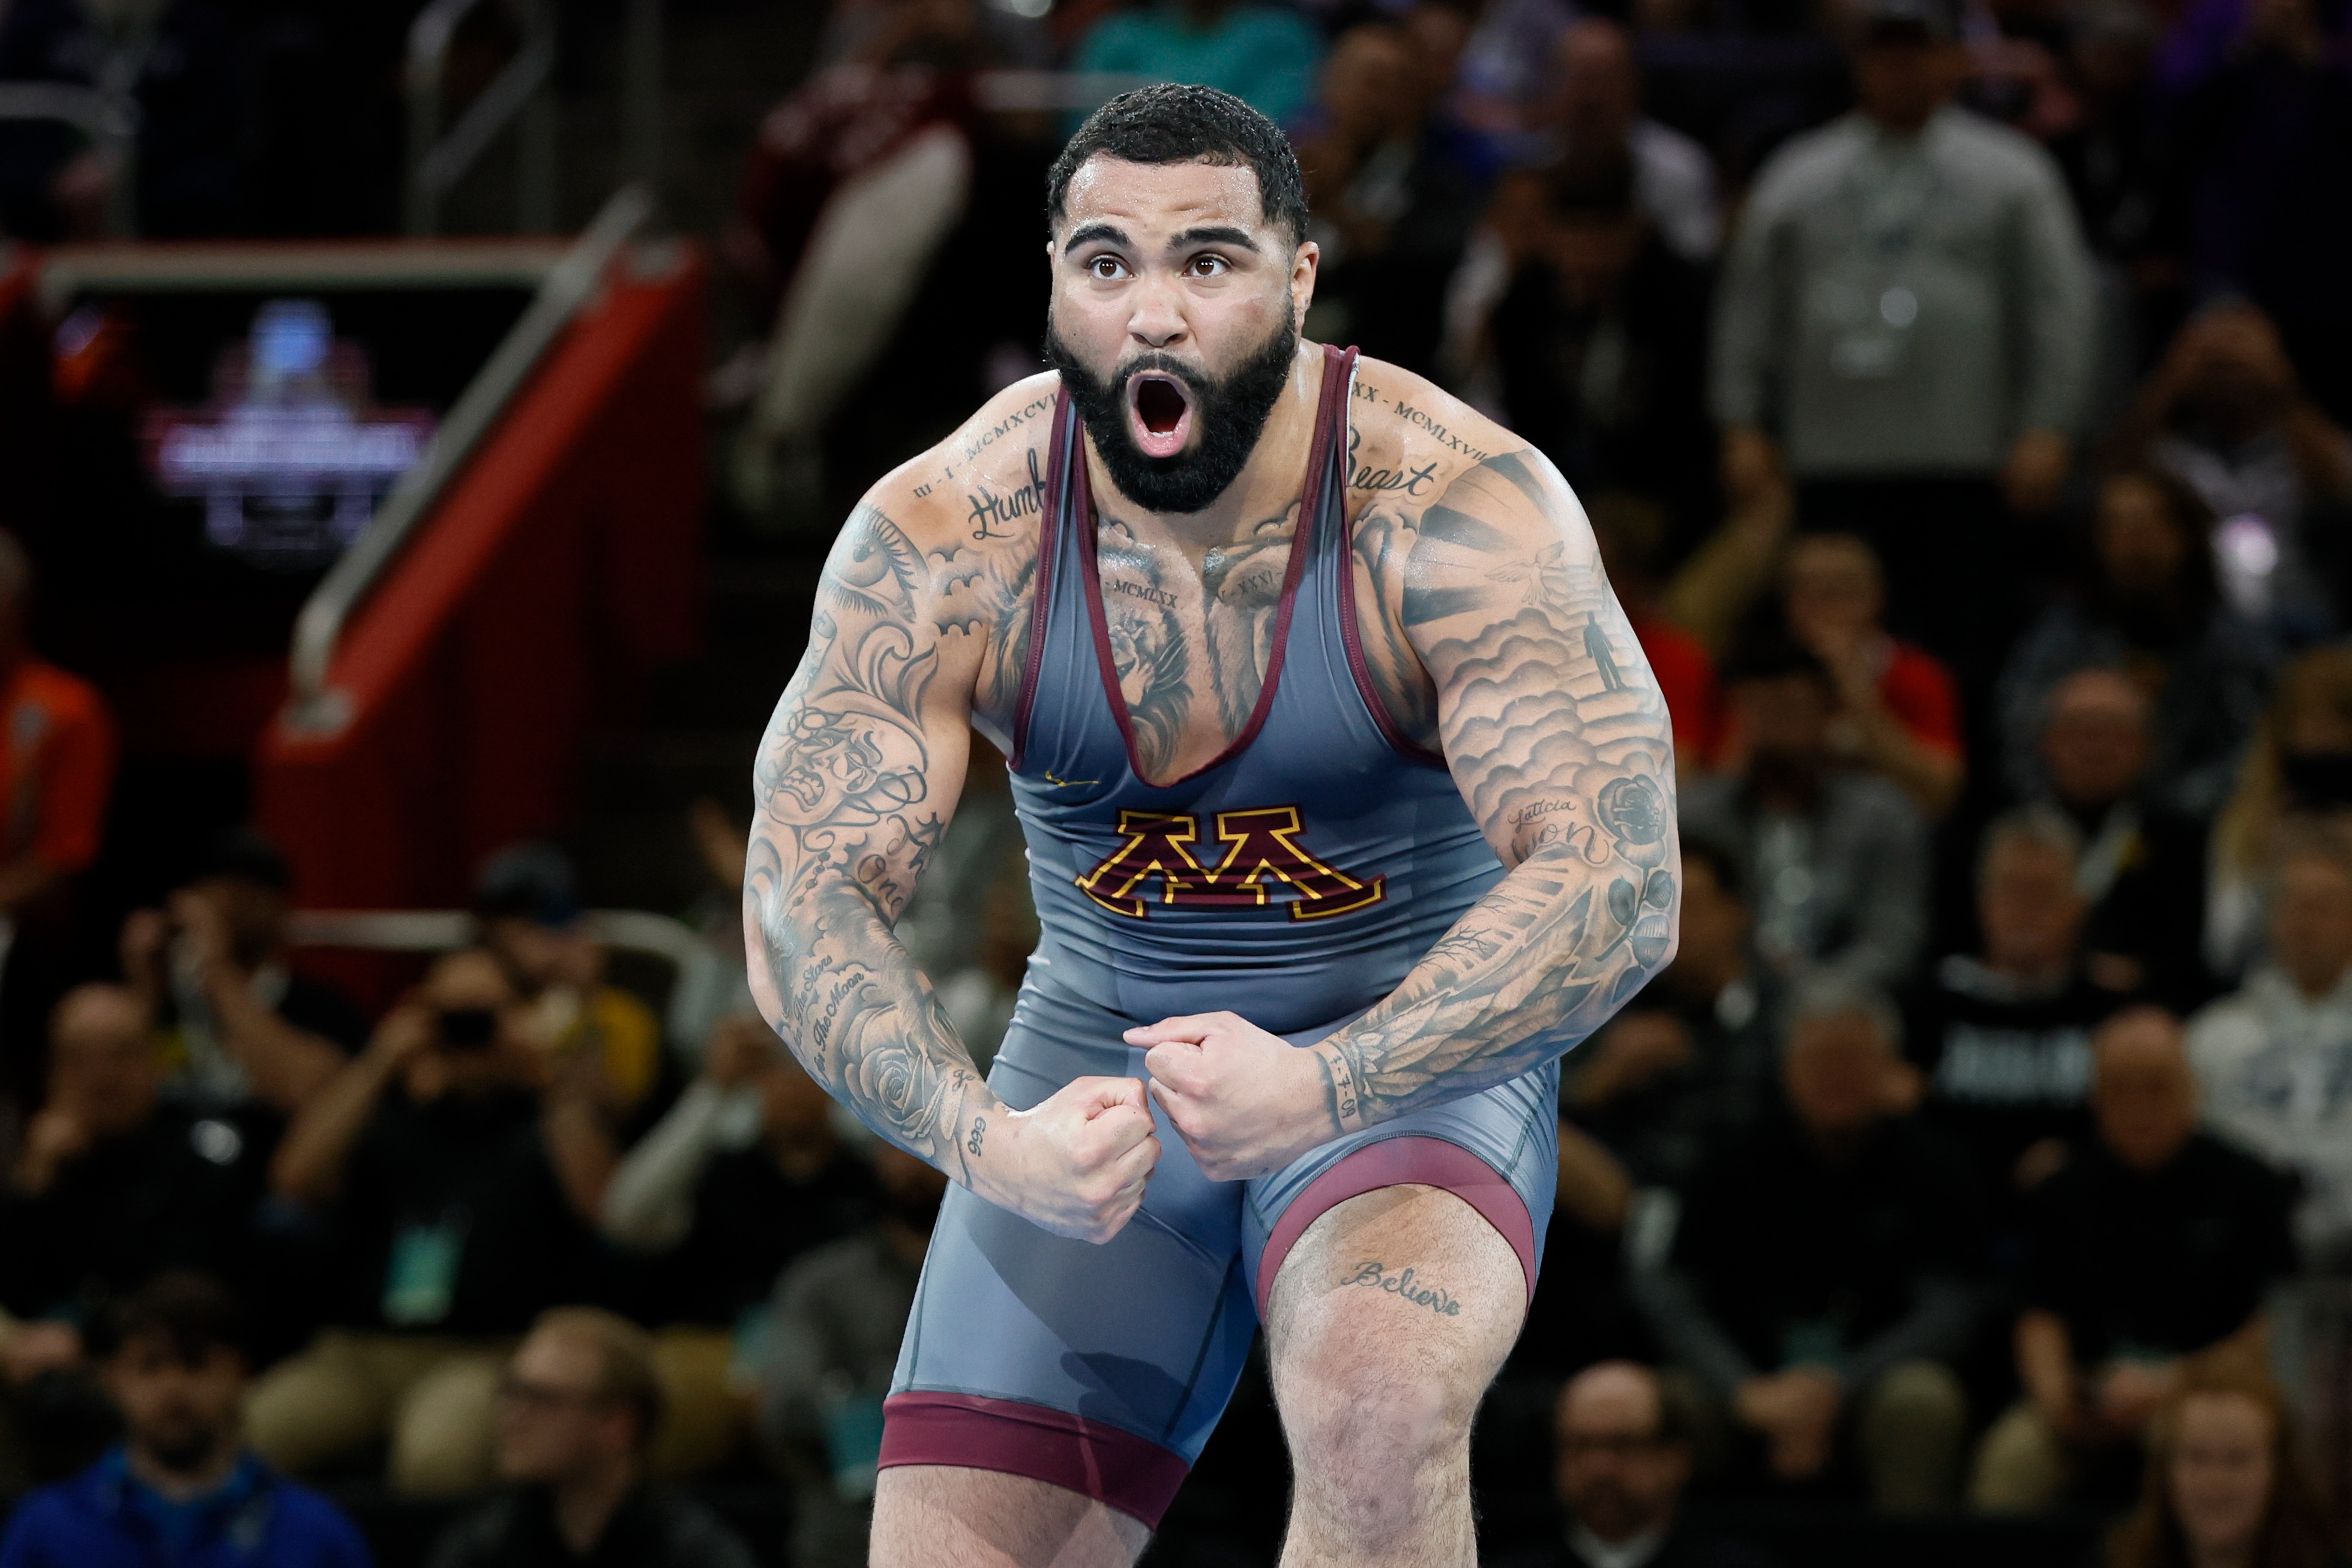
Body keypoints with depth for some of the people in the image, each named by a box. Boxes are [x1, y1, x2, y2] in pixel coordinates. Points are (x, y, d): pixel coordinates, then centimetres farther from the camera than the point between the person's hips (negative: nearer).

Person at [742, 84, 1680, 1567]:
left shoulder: (1465, 510, -22)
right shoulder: (942, 538, -15)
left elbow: (1616, 885, -27)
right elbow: (806, 894, -18)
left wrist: (1323, 1085, -42)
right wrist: (982, 1139, -38)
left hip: (1412, 1050, -3)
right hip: (1098, 1061, 3)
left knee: (1375, 1400, -34)